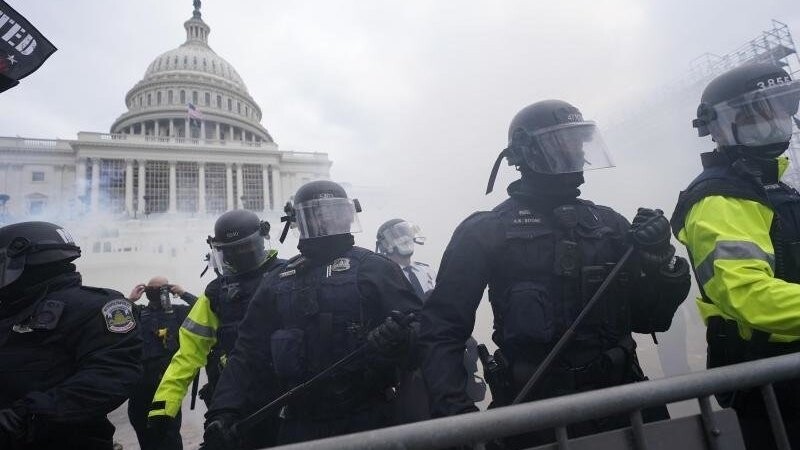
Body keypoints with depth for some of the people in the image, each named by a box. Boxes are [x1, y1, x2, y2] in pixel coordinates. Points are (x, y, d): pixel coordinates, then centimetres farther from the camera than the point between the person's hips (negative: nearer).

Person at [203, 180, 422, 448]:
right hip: (300, 424, 3)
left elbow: (418, 327, -7)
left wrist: (398, 337, -29)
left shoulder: (375, 269, 0)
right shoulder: (278, 283, 11)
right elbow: (250, 355, 9)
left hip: (368, 418, -3)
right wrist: (225, 412, -2)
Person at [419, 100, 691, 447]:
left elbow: (650, 319, 12)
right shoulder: (486, 231, -4)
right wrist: (452, 407, -18)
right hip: (539, 413, -4)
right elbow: (443, 327, -5)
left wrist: (659, 259, -5)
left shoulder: (609, 222, 9)